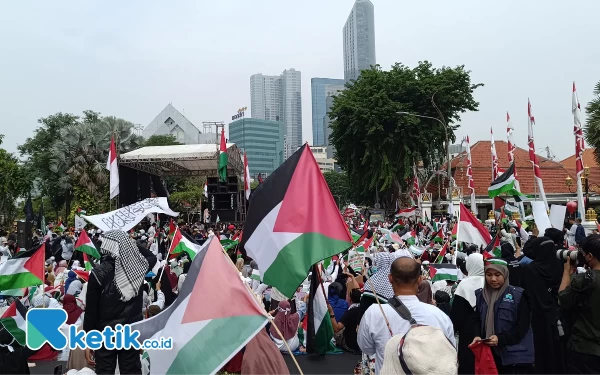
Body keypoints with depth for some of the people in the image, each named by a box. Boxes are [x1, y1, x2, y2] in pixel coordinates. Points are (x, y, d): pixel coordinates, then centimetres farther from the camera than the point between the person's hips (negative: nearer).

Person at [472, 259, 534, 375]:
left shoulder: (518, 295, -5)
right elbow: (478, 321, 8)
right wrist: (478, 336, -12)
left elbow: (522, 327, -9)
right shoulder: (480, 295, 7)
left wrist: (501, 339, -21)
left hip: (515, 357, -3)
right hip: (489, 354, 4)